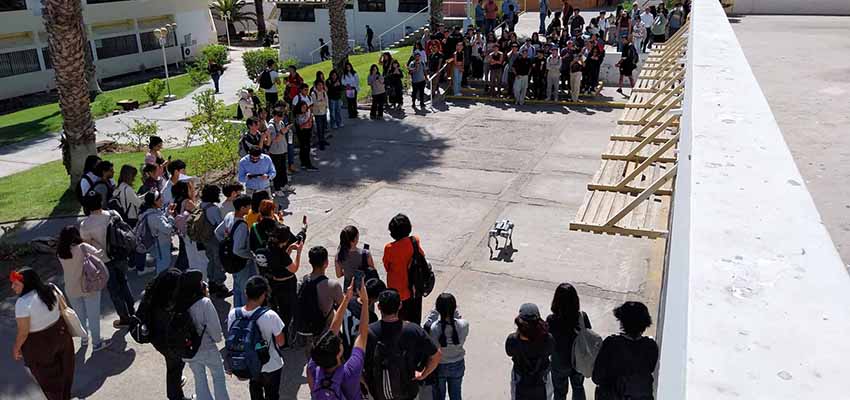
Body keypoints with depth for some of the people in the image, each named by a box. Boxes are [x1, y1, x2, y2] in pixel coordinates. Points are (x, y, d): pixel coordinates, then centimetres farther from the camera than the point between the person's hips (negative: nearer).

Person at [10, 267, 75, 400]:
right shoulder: (52, 288, -12)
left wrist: (16, 348, -6)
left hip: (39, 344, -6)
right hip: (60, 333, 6)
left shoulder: (23, 303, -30)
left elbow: (23, 332, -23)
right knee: (64, 367, 26)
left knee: (47, 375, 19)